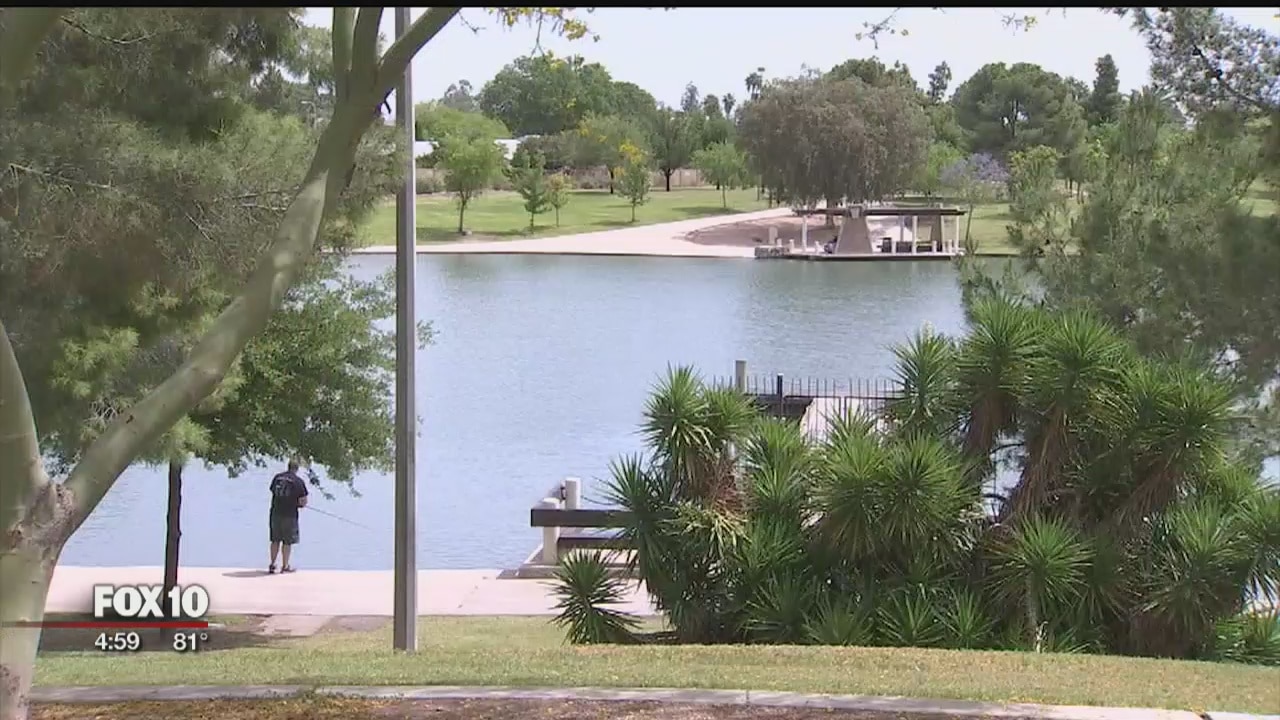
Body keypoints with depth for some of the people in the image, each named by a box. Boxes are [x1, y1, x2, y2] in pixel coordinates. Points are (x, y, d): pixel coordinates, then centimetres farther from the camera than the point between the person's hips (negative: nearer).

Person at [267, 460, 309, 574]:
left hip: (275, 513, 4)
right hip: (289, 514, -4)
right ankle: (285, 566, 11)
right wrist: (299, 503, 12)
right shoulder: (298, 481, -8)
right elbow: (303, 501, -9)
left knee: (275, 540, 14)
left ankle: (272, 564, 18)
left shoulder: (277, 477, 6)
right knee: (287, 542, 5)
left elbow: (273, 492, 14)